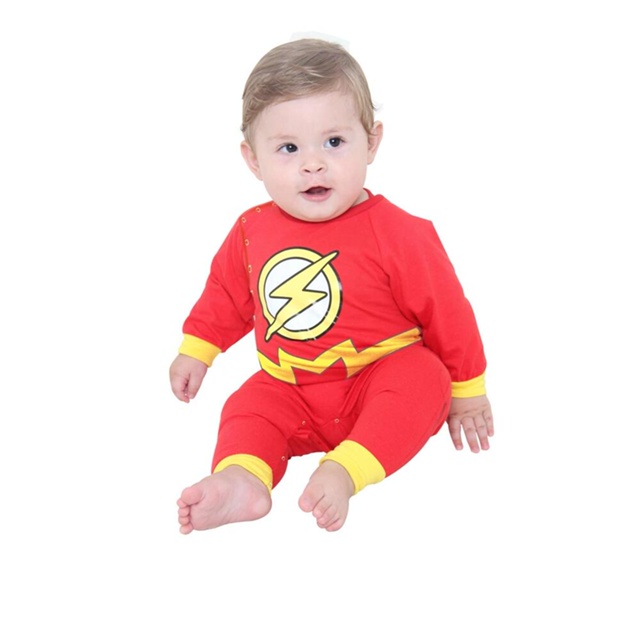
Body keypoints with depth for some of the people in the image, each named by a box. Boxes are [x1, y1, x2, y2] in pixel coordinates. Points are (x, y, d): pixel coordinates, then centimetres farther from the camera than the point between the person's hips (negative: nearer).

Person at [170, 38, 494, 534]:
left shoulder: (397, 233, -14)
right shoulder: (251, 232, -2)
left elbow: (446, 310, -6)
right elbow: (227, 292, 17)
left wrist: (466, 392, 1)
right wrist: (197, 350, 19)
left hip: (384, 378, -3)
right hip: (291, 391, 4)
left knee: (422, 376, -31)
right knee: (249, 406, -20)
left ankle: (342, 470, -45)